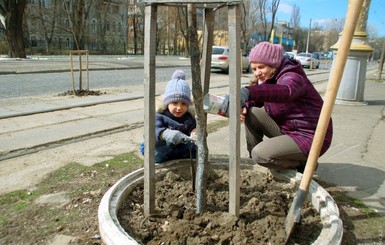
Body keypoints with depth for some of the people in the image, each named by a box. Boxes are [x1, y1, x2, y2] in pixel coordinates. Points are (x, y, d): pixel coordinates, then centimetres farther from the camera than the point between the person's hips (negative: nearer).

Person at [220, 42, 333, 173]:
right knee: (251, 113, -6)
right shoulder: (269, 78, 6)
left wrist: (247, 92, -63)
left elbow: (284, 91, -47)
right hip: (285, 129, 8)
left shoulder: (292, 77, -22)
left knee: (260, 154, -22)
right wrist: (245, 106, -17)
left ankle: (303, 163, 3)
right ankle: (254, 161, 5)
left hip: (310, 137, -8)